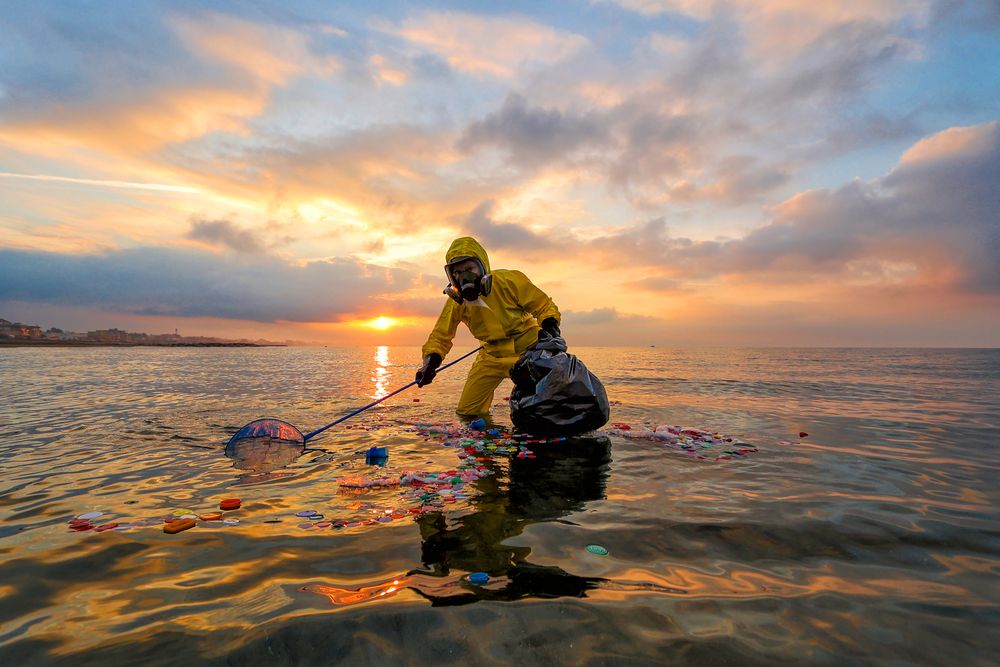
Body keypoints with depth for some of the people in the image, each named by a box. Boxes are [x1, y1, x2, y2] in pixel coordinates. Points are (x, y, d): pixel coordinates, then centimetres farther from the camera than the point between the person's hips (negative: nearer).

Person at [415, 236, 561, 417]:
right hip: (492, 354, 4)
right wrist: (431, 361, -17)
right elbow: (441, 335, 0)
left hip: (527, 346, -3)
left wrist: (550, 325, -28)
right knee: (467, 411, 3)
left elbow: (543, 306, -8)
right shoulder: (456, 301, -6)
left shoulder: (508, 280, -17)